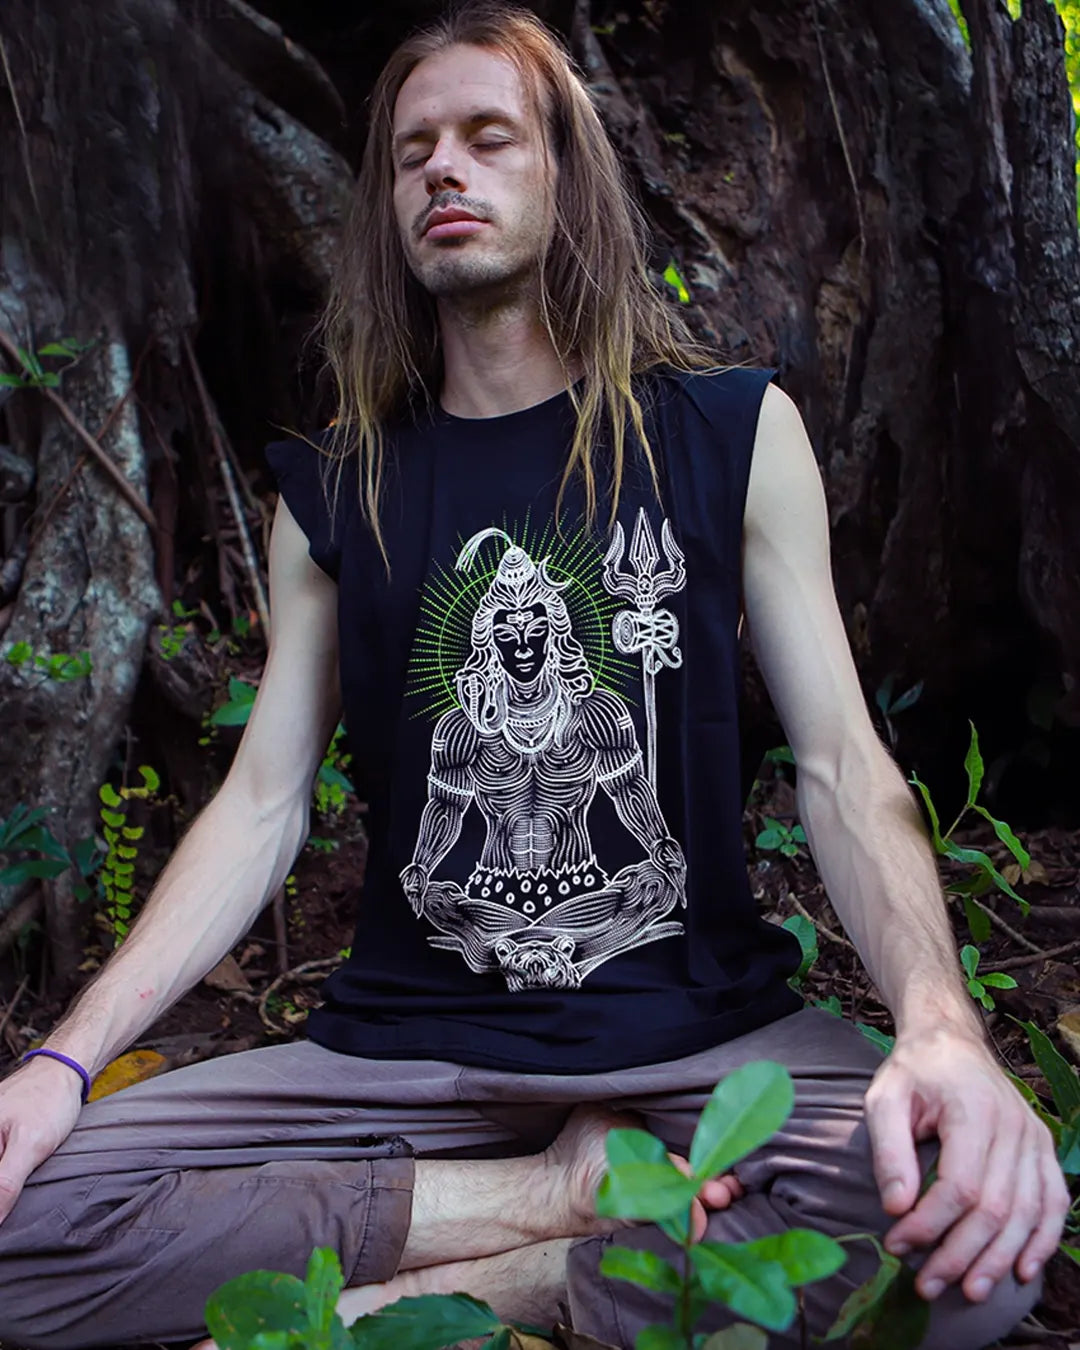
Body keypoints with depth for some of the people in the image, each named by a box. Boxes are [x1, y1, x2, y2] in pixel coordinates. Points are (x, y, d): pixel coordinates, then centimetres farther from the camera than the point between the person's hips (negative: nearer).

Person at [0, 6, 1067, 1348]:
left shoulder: (731, 433, 1)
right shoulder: (336, 487, 6)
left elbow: (840, 763, -4)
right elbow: (262, 802, 3)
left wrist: (941, 1026, -23)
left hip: (701, 1030, -1)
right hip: (407, 1041, 2)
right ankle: (571, 1198, -10)